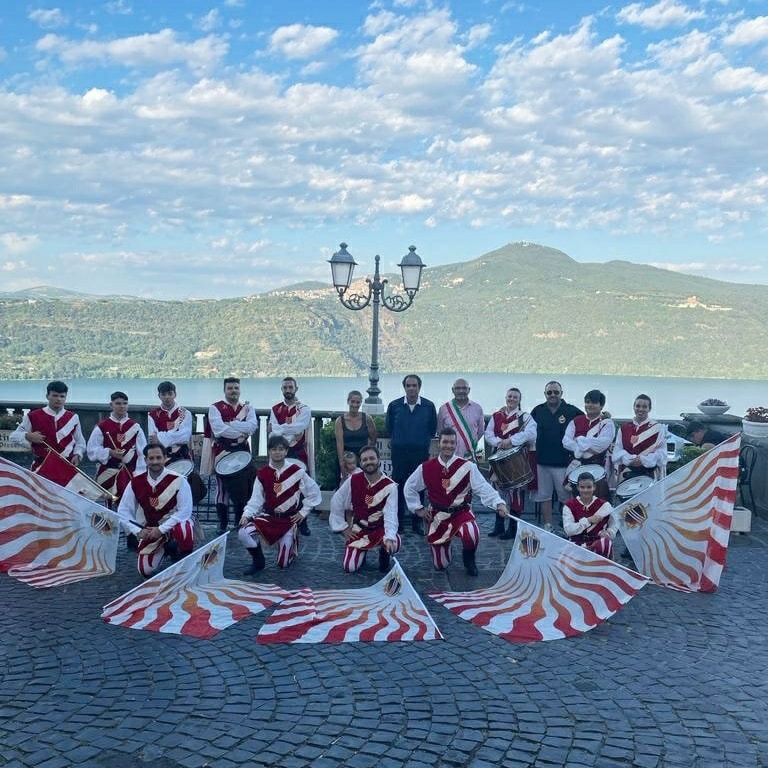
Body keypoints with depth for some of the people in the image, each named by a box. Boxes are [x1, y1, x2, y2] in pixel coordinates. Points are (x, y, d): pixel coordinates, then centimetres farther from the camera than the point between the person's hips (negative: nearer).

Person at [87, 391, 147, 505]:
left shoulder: (135, 427, 2)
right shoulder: (102, 427, 0)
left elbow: (142, 452, 2)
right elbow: (92, 449, 0)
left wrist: (140, 474, -4)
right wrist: (110, 452, -16)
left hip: (130, 473, 1)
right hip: (108, 473, 0)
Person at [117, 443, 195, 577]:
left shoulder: (178, 481, -19)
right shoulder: (136, 482, -8)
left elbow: (185, 511, -20)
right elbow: (123, 511, -2)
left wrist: (161, 529, -23)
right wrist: (137, 531, -15)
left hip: (176, 524, -4)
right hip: (150, 531, 4)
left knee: (183, 530, -39)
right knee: (145, 571, -5)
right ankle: (163, 551, 27)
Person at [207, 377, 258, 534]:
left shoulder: (247, 408, 9)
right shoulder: (215, 408, -3)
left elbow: (252, 426, -10)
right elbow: (218, 429, -18)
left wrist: (230, 423, -17)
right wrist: (242, 431, -14)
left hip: (242, 451, 4)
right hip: (222, 452, -3)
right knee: (223, 488, 2)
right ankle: (223, 524, 10)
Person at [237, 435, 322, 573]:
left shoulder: (297, 471, -8)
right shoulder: (262, 474, -1)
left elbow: (314, 492, 1)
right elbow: (256, 499, -1)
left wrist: (303, 511, -2)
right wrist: (246, 514, -17)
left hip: (289, 519, -2)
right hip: (268, 516, 2)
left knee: (283, 563, 0)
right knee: (243, 533, -26)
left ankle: (292, 546, 37)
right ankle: (258, 561, 1)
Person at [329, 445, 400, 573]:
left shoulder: (390, 486, -17)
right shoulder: (353, 480, -11)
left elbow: (391, 515, -26)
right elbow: (336, 502, 0)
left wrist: (389, 538, -42)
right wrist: (342, 527, 0)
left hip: (380, 528, -2)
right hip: (358, 529, 2)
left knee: (393, 544, -34)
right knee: (350, 567, -11)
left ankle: (384, 554, 4)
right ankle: (362, 551, 25)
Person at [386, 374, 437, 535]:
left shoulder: (429, 406, -1)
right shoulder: (394, 405, 0)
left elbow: (432, 429, 12)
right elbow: (389, 427, 15)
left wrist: (424, 441, 11)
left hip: (420, 453, 0)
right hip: (399, 452, 0)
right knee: (398, 487, 3)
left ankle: (417, 523, 15)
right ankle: (397, 522, 13)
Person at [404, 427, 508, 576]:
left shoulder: (467, 467, -10)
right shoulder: (426, 468, -4)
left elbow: (483, 487, -19)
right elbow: (409, 487, 10)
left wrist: (499, 503, -34)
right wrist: (418, 508, 5)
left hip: (462, 513, -2)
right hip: (438, 517, 2)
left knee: (471, 536, -36)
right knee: (441, 566, 3)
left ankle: (468, 560, 1)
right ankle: (444, 544, 41)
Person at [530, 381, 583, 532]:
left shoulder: (572, 411, -2)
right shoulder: (538, 411, 8)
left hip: (563, 463, -3)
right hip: (542, 462, 4)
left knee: (567, 497, 0)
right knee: (544, 496, 10)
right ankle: (547, 527, 19)